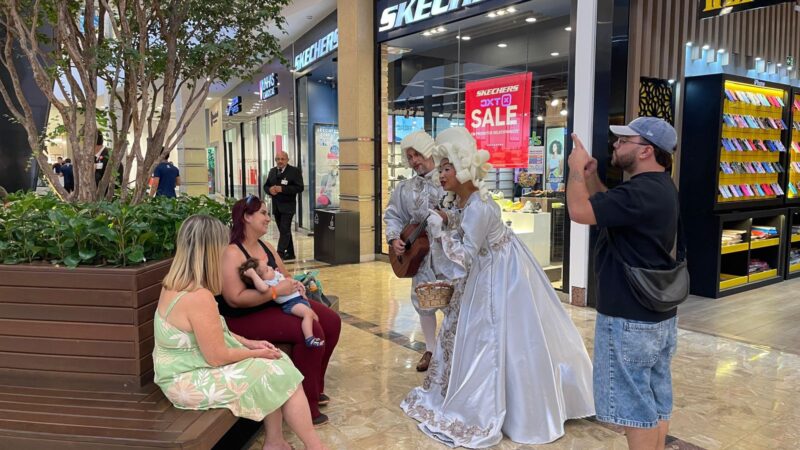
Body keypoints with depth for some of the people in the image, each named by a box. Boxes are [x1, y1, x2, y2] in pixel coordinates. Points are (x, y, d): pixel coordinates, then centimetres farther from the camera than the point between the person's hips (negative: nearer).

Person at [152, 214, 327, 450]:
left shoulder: (176, 284, 3)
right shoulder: (198, 297, -28)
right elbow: (218, 357, -22)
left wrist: (249, 343, 7)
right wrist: (256, 352, -7)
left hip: (188, 368, 9)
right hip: (192, 381, -9)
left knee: (276, 368, 8)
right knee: (280, 375, -4)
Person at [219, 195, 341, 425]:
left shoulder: (267, 247, 12)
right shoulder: (232, 253, -17)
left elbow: (286, 277, 20)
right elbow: (235, 299, -25)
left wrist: (295, 285, -3)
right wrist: (276, 291, -26)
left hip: (277, 305, 9)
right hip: (246, 318, -9)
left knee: (331, 321, 1)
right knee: (311, 331, -26)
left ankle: (315, 387, 19)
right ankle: (307, 405, -12)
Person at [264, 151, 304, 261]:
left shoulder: (294, 171, -8)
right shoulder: (272, 171, 13)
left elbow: (300, 187, -16)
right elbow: (266, 186, 17)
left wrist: (282, 189, -22)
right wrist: (270, 189, -8)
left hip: (288, 206, -7)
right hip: (276, 206, 7)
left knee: (285, 230, -12)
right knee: (284, 231, 14)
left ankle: (280, 254, -14)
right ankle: (290, 253, 23)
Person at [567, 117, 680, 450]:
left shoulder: (641, 192, -24)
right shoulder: (658, 187, 10)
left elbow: (579, 211, -27)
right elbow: (606, 209, 20)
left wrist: (576, 168, -11)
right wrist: (591, 175, 7)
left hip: (631, 317, -10)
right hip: (657, 312, 10)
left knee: (636, 405, 3)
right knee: (656, 401, 20)